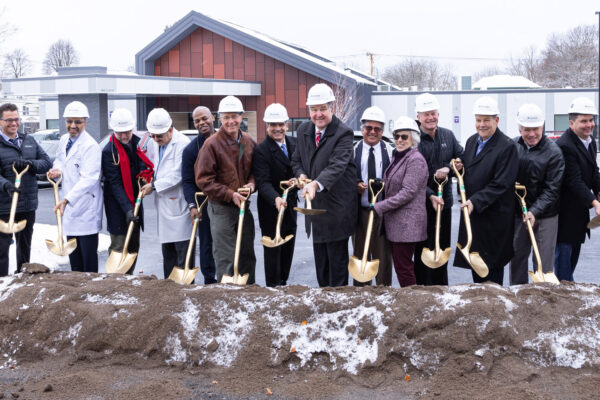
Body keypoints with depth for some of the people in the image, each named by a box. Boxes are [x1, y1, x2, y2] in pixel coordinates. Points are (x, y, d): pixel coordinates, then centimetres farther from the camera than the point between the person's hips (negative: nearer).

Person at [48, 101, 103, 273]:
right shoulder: (64, 140, 9)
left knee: (88, 254, -4)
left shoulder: (90, 146, -18)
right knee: (73, 251, 16)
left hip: (86, 205, -9)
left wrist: (67, 199, -33)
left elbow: (89, 179, -25)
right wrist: (57, 170, 4)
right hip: (70, 205, 9)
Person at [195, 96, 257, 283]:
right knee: (225, 258, 0)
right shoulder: (212, 144, -12)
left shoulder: (249, 142, 5)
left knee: (247, 255, 15)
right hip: (221, 207, -5)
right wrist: (230, 194, -18)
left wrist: (252, 183, -5)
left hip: (243, 204, 6)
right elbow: (204, 180, -13)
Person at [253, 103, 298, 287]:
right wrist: (276, 199, -40)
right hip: (271, 209, -6)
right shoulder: (261, 151, -16)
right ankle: (273, 288, 12)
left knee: (288, 249, 15)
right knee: (273, 251, 2)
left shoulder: (294, 144, 5)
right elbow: (263, 182, -23)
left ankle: (283, 284, 30)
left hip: (290, 206, 6)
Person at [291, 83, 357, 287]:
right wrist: (301, 175, -4)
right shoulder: (303, 130, 7)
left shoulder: (343, 133, -15)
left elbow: (337, 165, -29)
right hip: (314, 204, 7)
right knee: (320, 257, 16)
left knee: (337, 257, 1)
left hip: (337, 207, -7)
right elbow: (296, 160, 19)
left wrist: (316, 184, -45)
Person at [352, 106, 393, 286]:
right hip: (360, 211, 1)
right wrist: (355, 185, -11)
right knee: (360, 253, 7)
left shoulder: (390, 151, 3)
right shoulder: (353, 150, 4)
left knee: (383, 254, 5)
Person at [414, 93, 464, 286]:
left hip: (444, 201, 5)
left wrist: (448, 169, -11)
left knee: (443, 248, 14)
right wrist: (430, 195, -23)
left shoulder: (448, 135, 6)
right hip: (421, 203, -5)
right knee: (423, 250, 0)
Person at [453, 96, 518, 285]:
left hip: (494, 218, -7)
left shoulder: (507, 147, -14)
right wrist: (459, 167, 0)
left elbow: (500, 184, -20)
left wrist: (476, 202, -26)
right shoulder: (471, 141, 11)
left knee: (492, 264, 3)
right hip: (471, 213, 7)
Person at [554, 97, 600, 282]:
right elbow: (575, 181, -25)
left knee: (574, 253, 16)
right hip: (566, 210, -9)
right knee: (564, 251, -4)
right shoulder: (565, 145, -21)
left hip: (580, 211, 9)